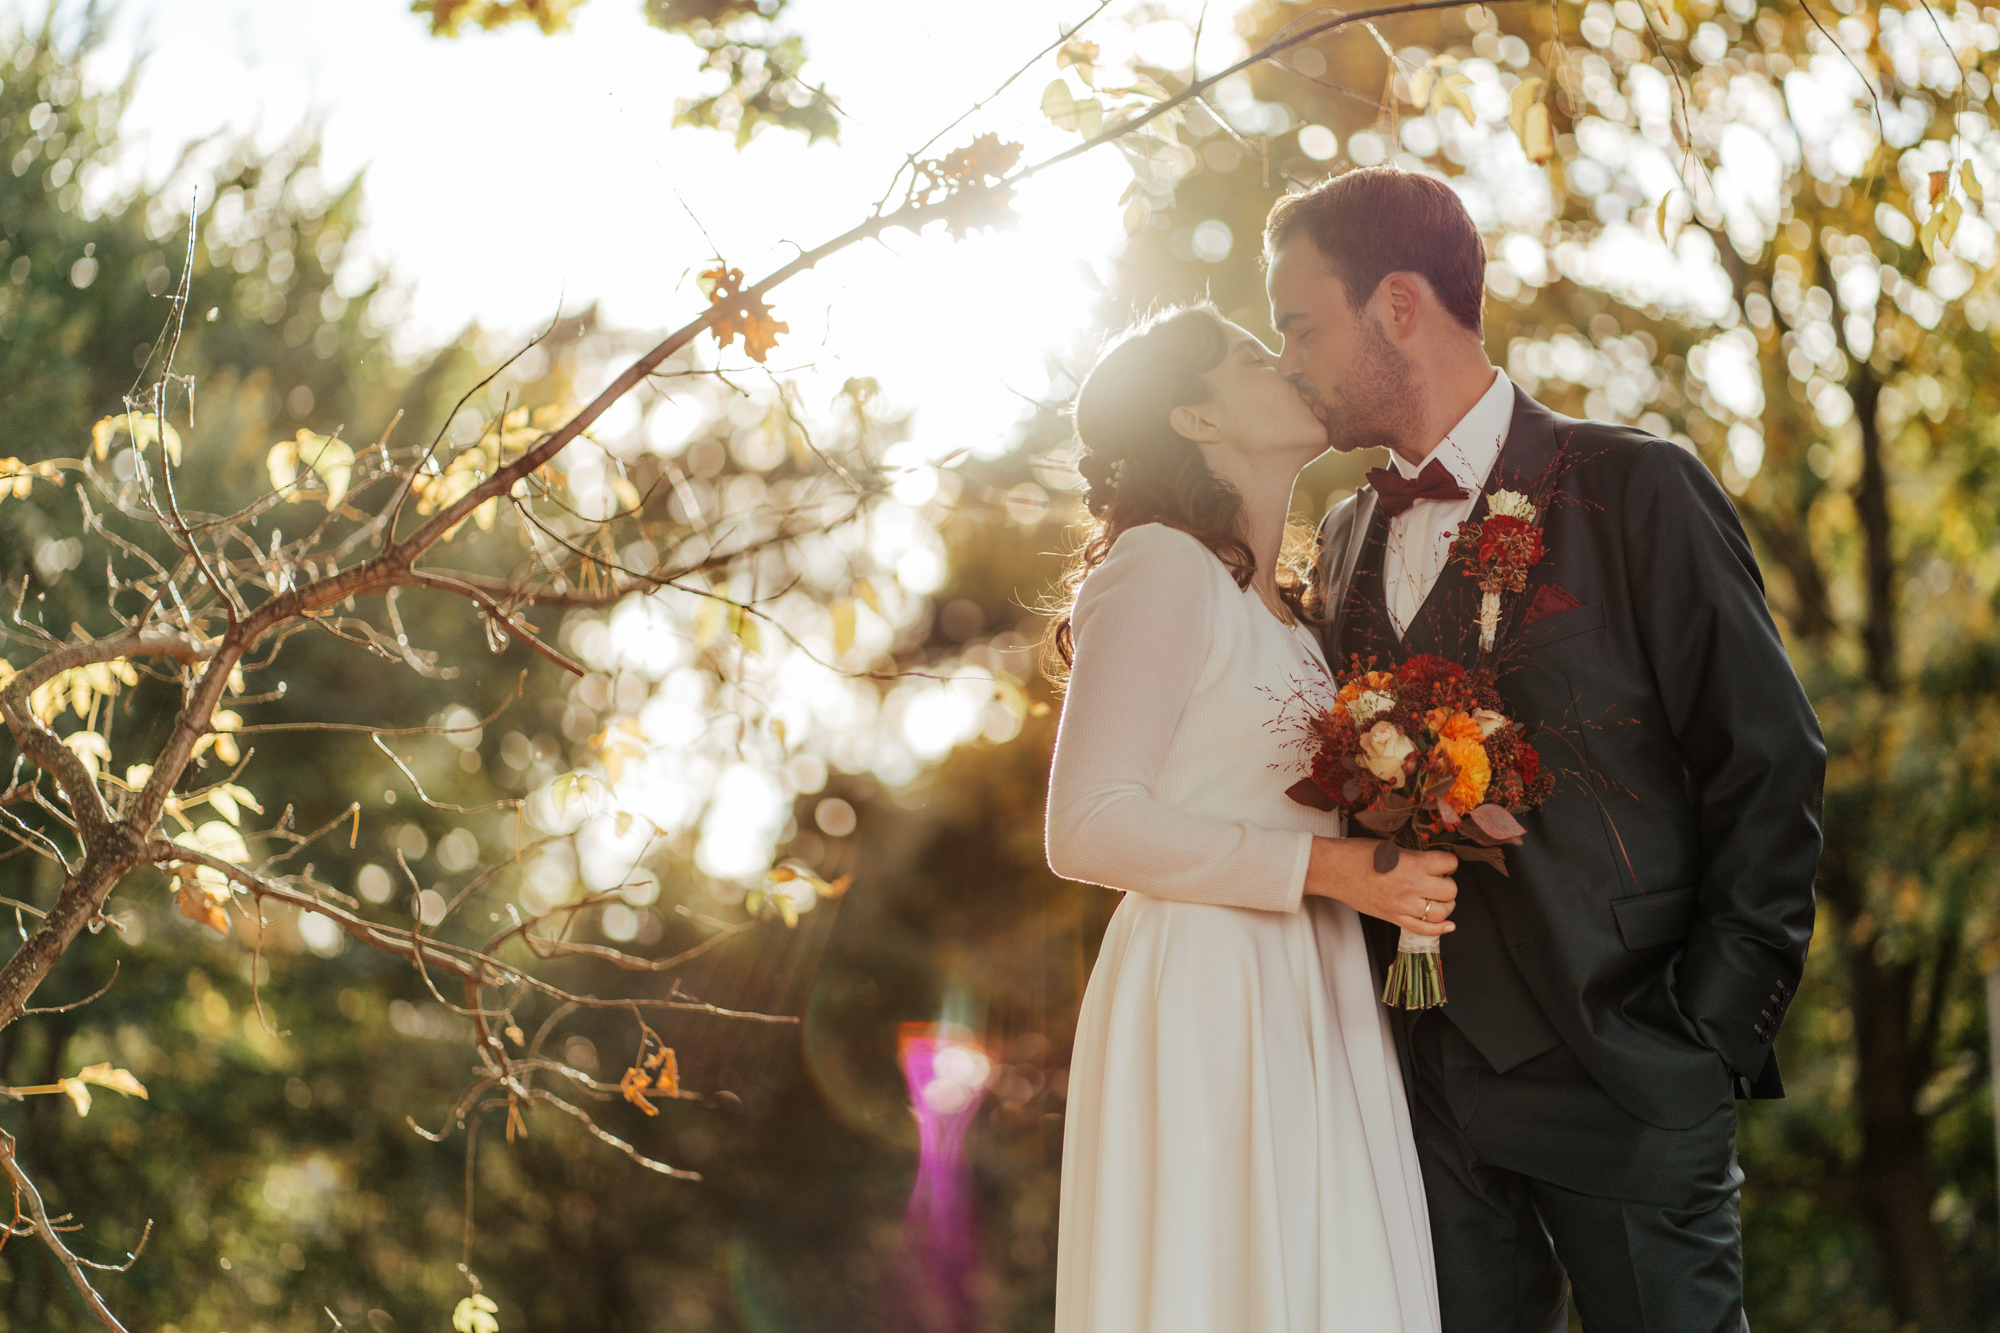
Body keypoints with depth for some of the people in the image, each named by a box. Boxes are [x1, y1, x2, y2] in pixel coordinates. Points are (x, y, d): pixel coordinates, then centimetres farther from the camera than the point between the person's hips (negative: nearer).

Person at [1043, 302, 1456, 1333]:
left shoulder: (1280, 606, 20)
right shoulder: (1162, 567, -7)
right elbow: (1087, 827, -15)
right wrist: (1325, 865, -17)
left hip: (1314, 1009, 8)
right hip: (1204, 1006, -8)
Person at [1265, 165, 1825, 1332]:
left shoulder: (1636, 489, -5)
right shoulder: (1350, 536, 13)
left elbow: (1770, 763, -6)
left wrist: (1711, 1032, -10)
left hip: (1623, 1090, -5)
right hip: (1430, 1090, 5)